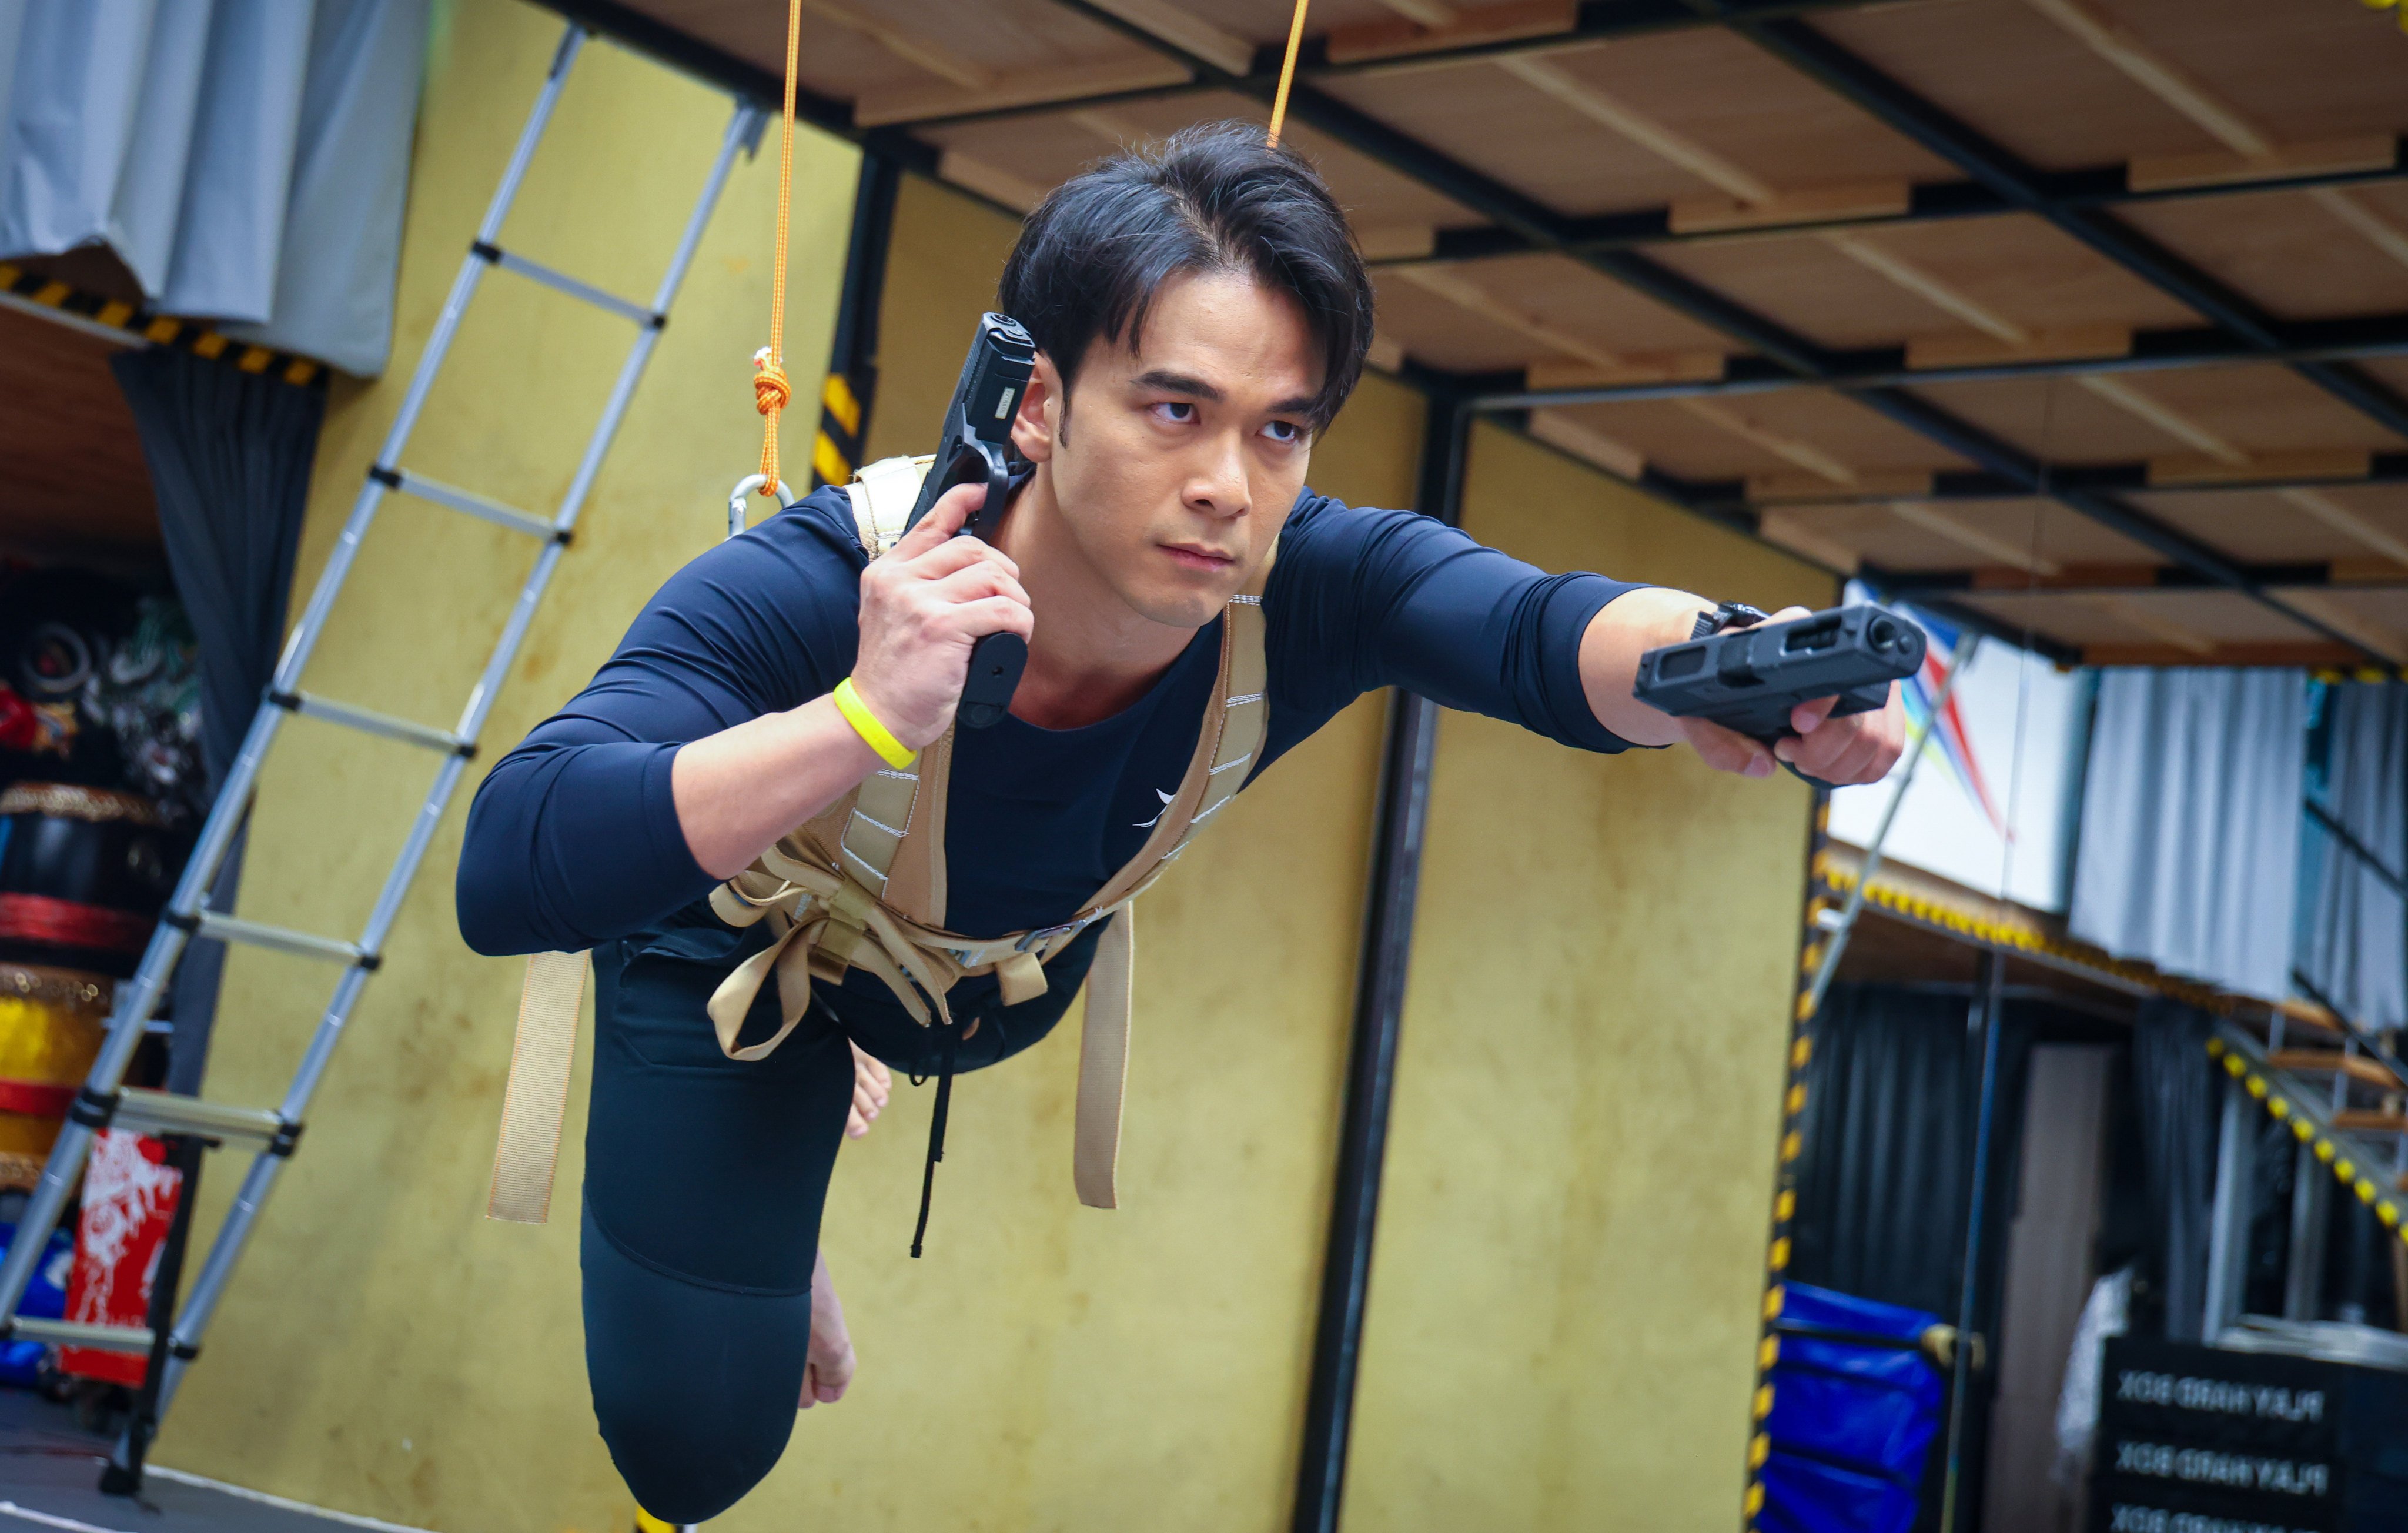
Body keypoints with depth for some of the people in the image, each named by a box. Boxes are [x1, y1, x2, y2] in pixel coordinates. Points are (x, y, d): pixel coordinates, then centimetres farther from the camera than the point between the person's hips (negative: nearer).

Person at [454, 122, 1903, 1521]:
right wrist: (864, 719, -62)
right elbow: (508, 874, -51)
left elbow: (1550, 629, -54)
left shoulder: (1310, 590, -35)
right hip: (742, 961, -3)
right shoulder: (809, 594, -43)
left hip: (1014, 982, 4)